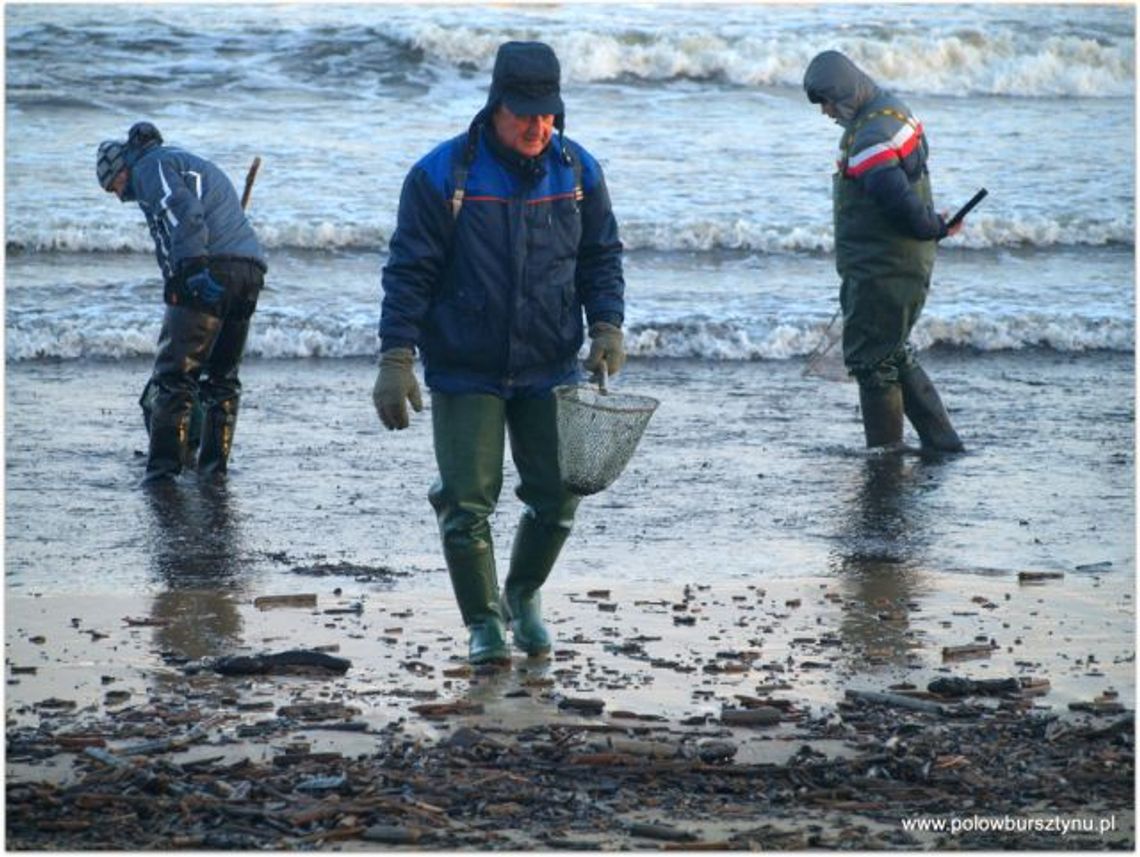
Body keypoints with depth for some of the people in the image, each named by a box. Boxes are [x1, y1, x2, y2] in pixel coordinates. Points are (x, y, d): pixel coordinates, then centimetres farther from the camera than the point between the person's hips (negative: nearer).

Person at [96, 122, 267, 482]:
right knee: (223, 374, 17)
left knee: (174, 371, -6)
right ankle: (214, 461, 18)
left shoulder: (150, 166, 4)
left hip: (210, 271, -9)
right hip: (250, 271, 9)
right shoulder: (191, 164, 34)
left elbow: (183, 213, -15)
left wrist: (194, 268, -25)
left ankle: (164, 463, -10)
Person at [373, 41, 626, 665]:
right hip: (464, 372, -3)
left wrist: (607, 326, -3)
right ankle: (482, 621, 14)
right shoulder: (442, 175, -11)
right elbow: (409, 272, -8)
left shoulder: (578, 172, 0)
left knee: (557, 494, 4)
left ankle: (523, 595, 30)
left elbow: (602, 257, 12)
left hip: (550, 368, 3)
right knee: (467, 500, -3)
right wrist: (396, 361, -13)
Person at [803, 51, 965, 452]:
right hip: (907, 265, 11)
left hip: (882, 272, -11)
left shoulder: (869, 141, -23)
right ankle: (942, 442, 22)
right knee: (894, 358, 19)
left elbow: (900, 203, -29)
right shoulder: (893, 108, 10)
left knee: (872, 361, -2)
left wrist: (934, 227, -12)